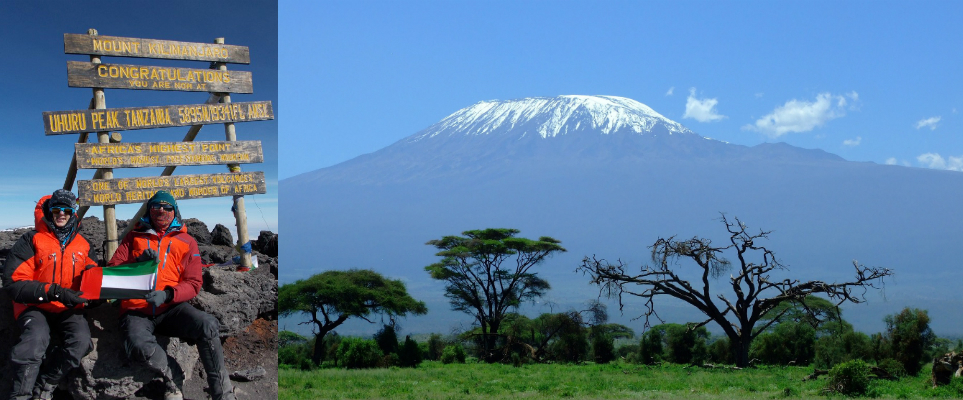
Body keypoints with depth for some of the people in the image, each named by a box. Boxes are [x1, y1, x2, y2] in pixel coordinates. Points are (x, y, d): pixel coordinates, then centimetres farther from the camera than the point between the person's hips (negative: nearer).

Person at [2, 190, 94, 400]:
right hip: (35, 307, -4)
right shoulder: (32, 240, -3)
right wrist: (53, 292, -23)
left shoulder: (82, 245, 11)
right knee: (36, 338, -37)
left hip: (69, 309, 4)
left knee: (81, 341, -29)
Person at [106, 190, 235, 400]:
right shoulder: (134, 237, 17)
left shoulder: (187, 242, 14)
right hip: (137, 310, -1)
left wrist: (167, 295, -15)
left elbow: (193, 284, 5)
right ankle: (170, 382, -9)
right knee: (139, 346, -36)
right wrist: (139, 261, -9)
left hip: (171, 307, 1)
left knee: (208, 325, -30)